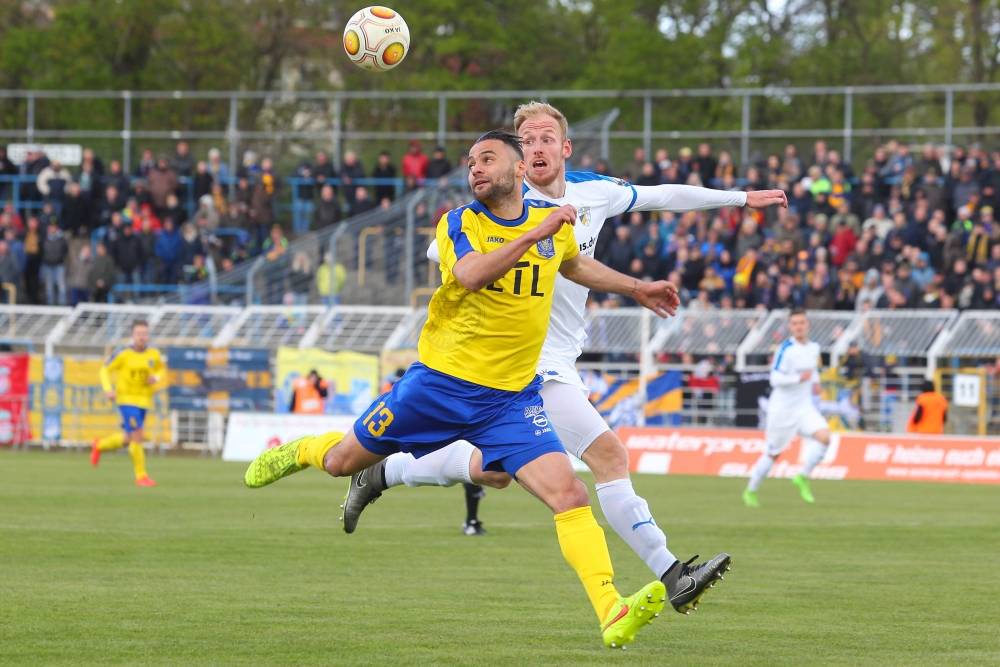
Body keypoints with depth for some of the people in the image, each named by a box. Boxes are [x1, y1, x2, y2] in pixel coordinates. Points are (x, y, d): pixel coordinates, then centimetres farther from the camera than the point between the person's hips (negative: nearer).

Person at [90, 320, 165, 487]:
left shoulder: (154, 355, 0)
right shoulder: (123, 355, -11)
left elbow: (161, 371, 17)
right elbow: (105, 370, -1)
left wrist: (156, 378, -6)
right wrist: (108, 390, -16)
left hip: (144, 401, 5)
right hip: (126, 399, -5)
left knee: (128, 439, 13)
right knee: (137, 436, -15)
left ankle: (100, 445, 43)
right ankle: (141, 476, -4)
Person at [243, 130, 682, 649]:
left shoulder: (553, 223, 6)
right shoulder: (460, 223, -6)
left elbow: (574, 265, 32)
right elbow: (469, 274, -30)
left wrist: (636, 288, 36)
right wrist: (534, 235, -32)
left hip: (513, 397, 1)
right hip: (441, 382, -1)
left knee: (568, 493, -17)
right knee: (342, 461, 13)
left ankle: (612, 616, -24)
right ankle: (303, 452, 52)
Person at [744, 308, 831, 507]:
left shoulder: (814, 347, 5)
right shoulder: (787, 350, -17)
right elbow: (775, 379, -22)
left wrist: (815, 382, 7)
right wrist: (799, 378, -32)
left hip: (805, 408, 5)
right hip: (782, 409, -5)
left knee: (824, 437, -20)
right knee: (773, 453, 6)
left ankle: (803, 478, -4)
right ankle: (751, 491, 26)